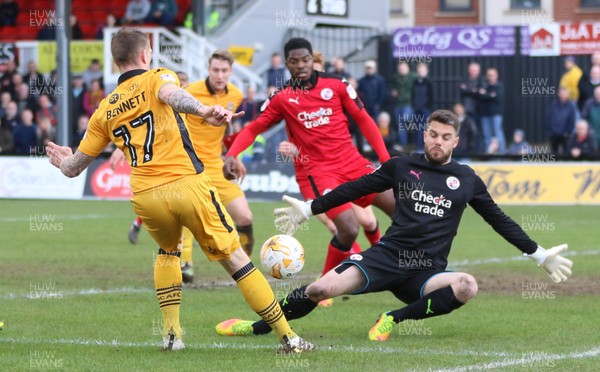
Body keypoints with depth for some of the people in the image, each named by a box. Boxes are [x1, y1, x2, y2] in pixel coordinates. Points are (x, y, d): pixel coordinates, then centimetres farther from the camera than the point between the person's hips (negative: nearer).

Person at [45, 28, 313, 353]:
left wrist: (63, 160, 47)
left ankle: (171, 333, 21)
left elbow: (73, 167, 22)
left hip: (145, 197, 4)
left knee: (167, 251, 33)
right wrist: (203, 111, -40)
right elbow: (172, 94, -20)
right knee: (234, 258, 3)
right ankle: (287, 336, 0)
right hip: (187, 185, -4)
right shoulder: (156, 78, 7)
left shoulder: (105, 110, 17)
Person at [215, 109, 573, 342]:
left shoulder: (467, 179, 9)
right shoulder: (402, 167, 6)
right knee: (323, 288, -24)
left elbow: (500, 221, 17)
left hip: (427, 271, 1)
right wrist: (308, 209, 14)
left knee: (467, 287, -33)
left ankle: (394, 319, -19)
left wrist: (540, 254, 16)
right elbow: (354, 189, 14)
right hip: (388, 255, -1)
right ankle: (257, 327, -3)